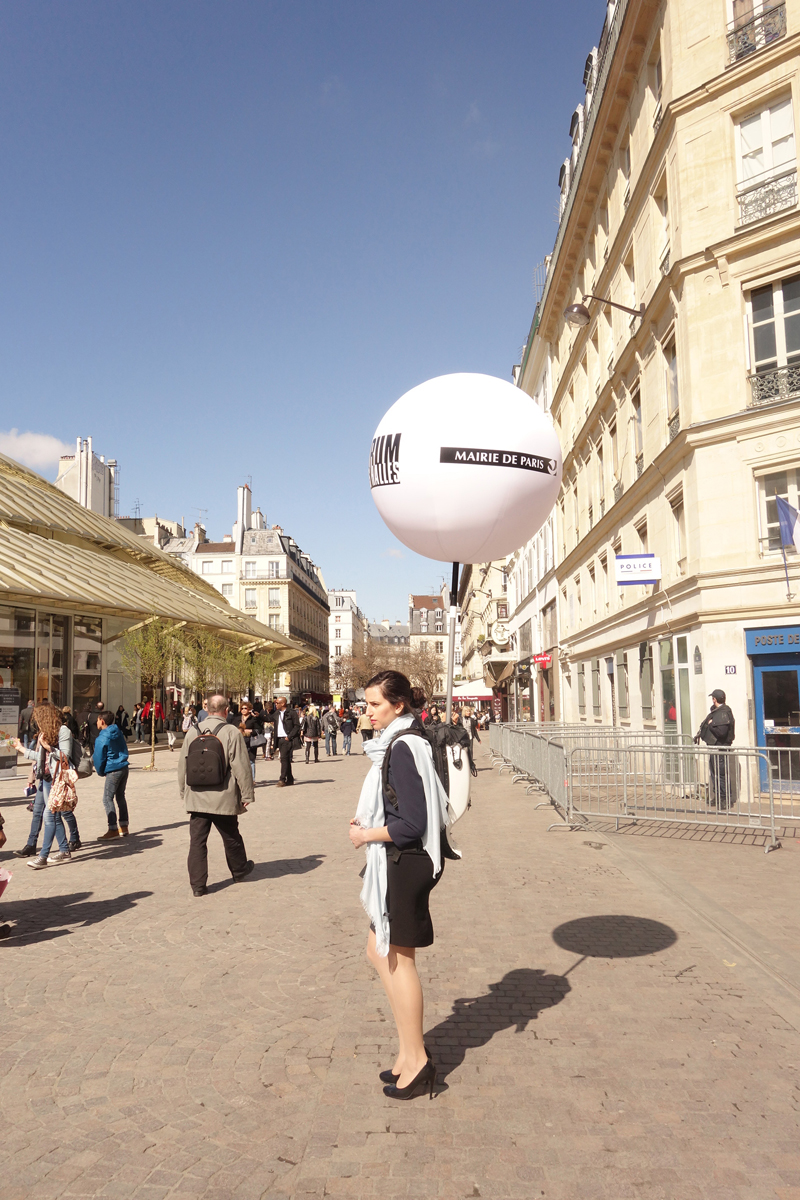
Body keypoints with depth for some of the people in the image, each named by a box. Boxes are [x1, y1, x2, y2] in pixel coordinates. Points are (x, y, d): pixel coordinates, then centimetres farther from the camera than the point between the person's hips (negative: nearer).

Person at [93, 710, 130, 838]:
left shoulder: (102, 739, -14)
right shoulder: (118, 732, 9)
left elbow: (99, 759, -9)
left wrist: (101, 772, 9)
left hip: (113, 771, -8)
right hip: (124, 767, 8)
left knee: (107, 799, -3)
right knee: (120, 796, 17)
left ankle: (113, 829, -6)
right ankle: (124, 827, 21)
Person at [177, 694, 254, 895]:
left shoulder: (193, 732, 2)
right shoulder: (231, 732, -11)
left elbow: (182, 765, 10)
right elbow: (241, 766, -12)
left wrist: (184, 791, 22)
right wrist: (247, 794, -4)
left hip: (196, 797, 3)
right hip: (223, 798, -2)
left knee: (197, 840, 6)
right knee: (231, 837, 16)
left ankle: (198, 884, 5)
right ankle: (239, 871, 35)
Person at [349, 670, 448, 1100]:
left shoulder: (404, 749, -22)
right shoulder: (397, 744, 8)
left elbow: (412, 825, -23)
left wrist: (368, 835, -11)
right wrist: (369, 820, 7)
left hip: (404, 866, -10)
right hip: (396, 864, 10)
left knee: (399, 959, 5)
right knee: (379, 952, 18)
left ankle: (416, 1060, 22)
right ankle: (408, 1050, 31)